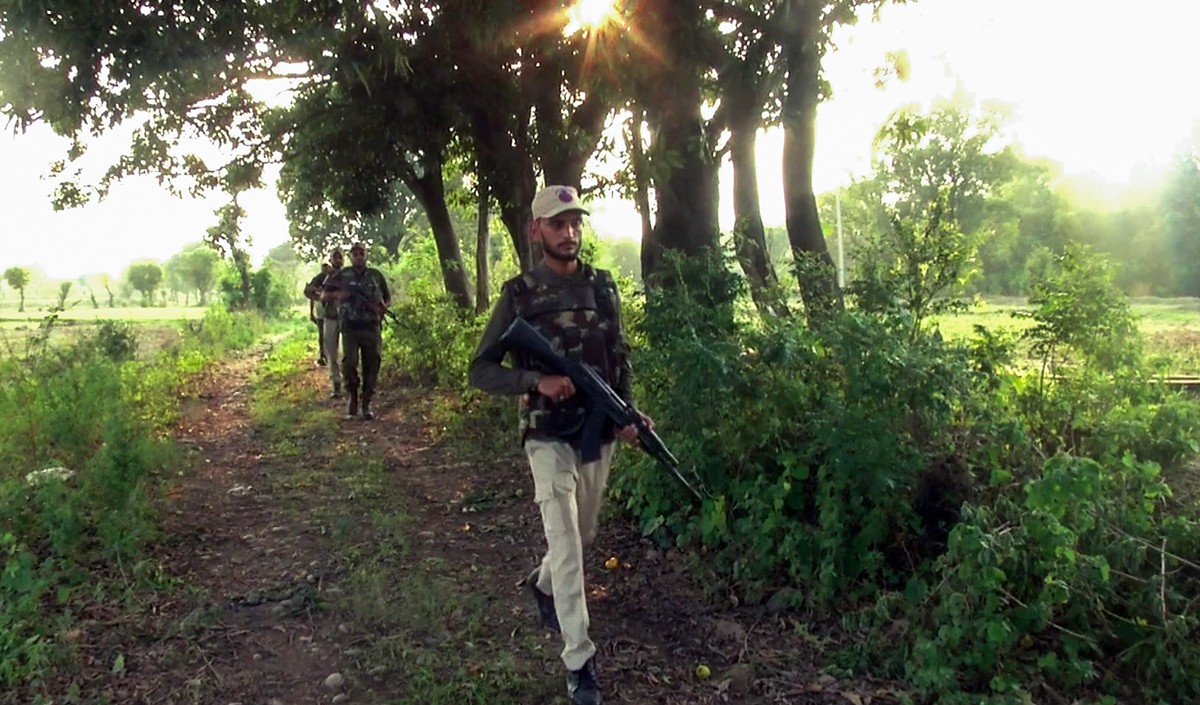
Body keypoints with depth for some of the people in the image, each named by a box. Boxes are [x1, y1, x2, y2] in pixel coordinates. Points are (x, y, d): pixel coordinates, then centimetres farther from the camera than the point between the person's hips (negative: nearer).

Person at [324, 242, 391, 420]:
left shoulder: (376, 275, 11)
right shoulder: (342, 275, 8)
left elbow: (388, 298, 19)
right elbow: (325, 294, 13)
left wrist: (383, 306, -3)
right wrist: (337, 295, -7)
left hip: (372, 328, 1)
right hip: (350, 328, -1)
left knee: (371, 366, 1)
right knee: (349, 363, -14)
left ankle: (366, 403, 11)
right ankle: (353, 397, 10)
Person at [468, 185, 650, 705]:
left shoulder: (603, 286, 4)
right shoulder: (519, 294, -8)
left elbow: (619, 358, 10)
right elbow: (481, 370, -7)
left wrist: (628, 413, -7)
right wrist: (537, 380, -23)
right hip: (549, 437, -5)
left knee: (582, 535, 20)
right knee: (565, 543, -9)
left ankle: (542, 585, 50)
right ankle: (579, 661, 3)